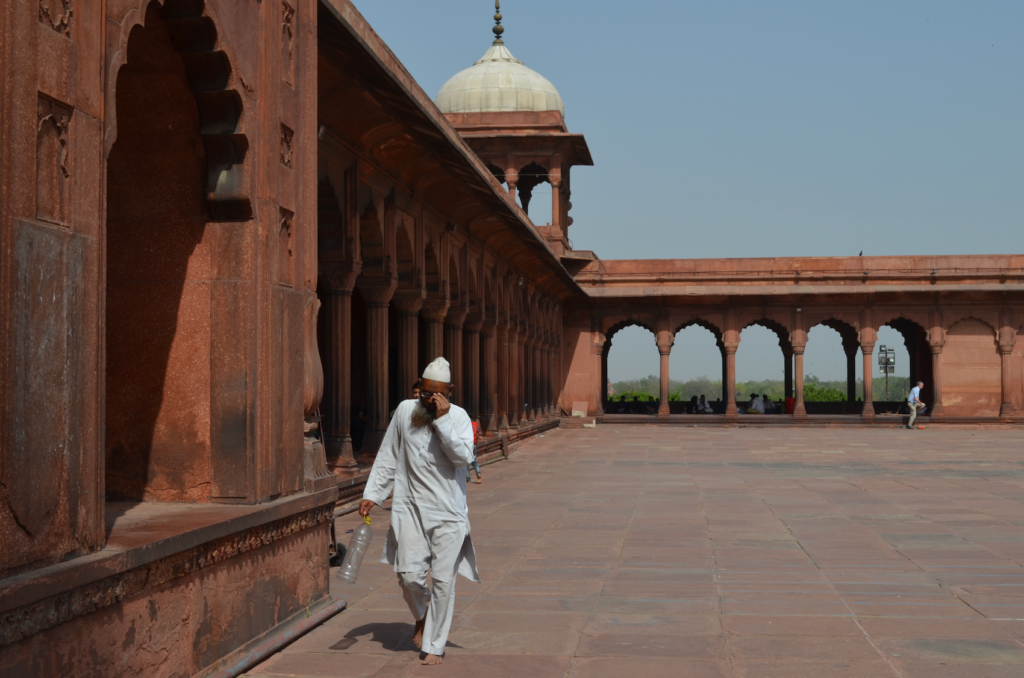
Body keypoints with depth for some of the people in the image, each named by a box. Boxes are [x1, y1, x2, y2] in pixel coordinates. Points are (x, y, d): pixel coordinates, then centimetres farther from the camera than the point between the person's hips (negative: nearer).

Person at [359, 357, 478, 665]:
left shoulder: (458, 416, -4)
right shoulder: (405, 411, 3)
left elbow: (463, 455, -20)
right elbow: (387, 458, 10)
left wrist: (442, 419, -23)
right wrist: (372, 494, 8)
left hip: (448, 512, -1)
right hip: (411, 508, 2)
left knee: (443, 580, 0)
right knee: (409, 574, -7)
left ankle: (434, 645, 14)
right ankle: (421, 614, 27)